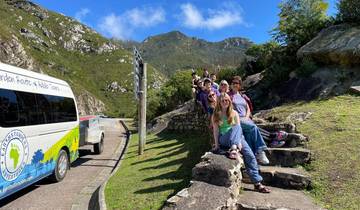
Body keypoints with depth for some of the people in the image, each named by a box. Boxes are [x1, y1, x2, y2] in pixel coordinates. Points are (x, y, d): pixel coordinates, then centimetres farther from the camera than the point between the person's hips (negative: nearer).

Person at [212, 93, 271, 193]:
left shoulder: (234, 113, 12)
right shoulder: (216, 115, 7)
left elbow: (239, 129, 1)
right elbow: (216, 130, -1)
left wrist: (239, 142, -13)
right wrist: (216, 145, -11)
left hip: (237, 138, 3)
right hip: (223, 139, -2)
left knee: (250, 156, -18)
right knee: (236, 128, -30)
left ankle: (257, 183, -16)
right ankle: (234, 148, -45)